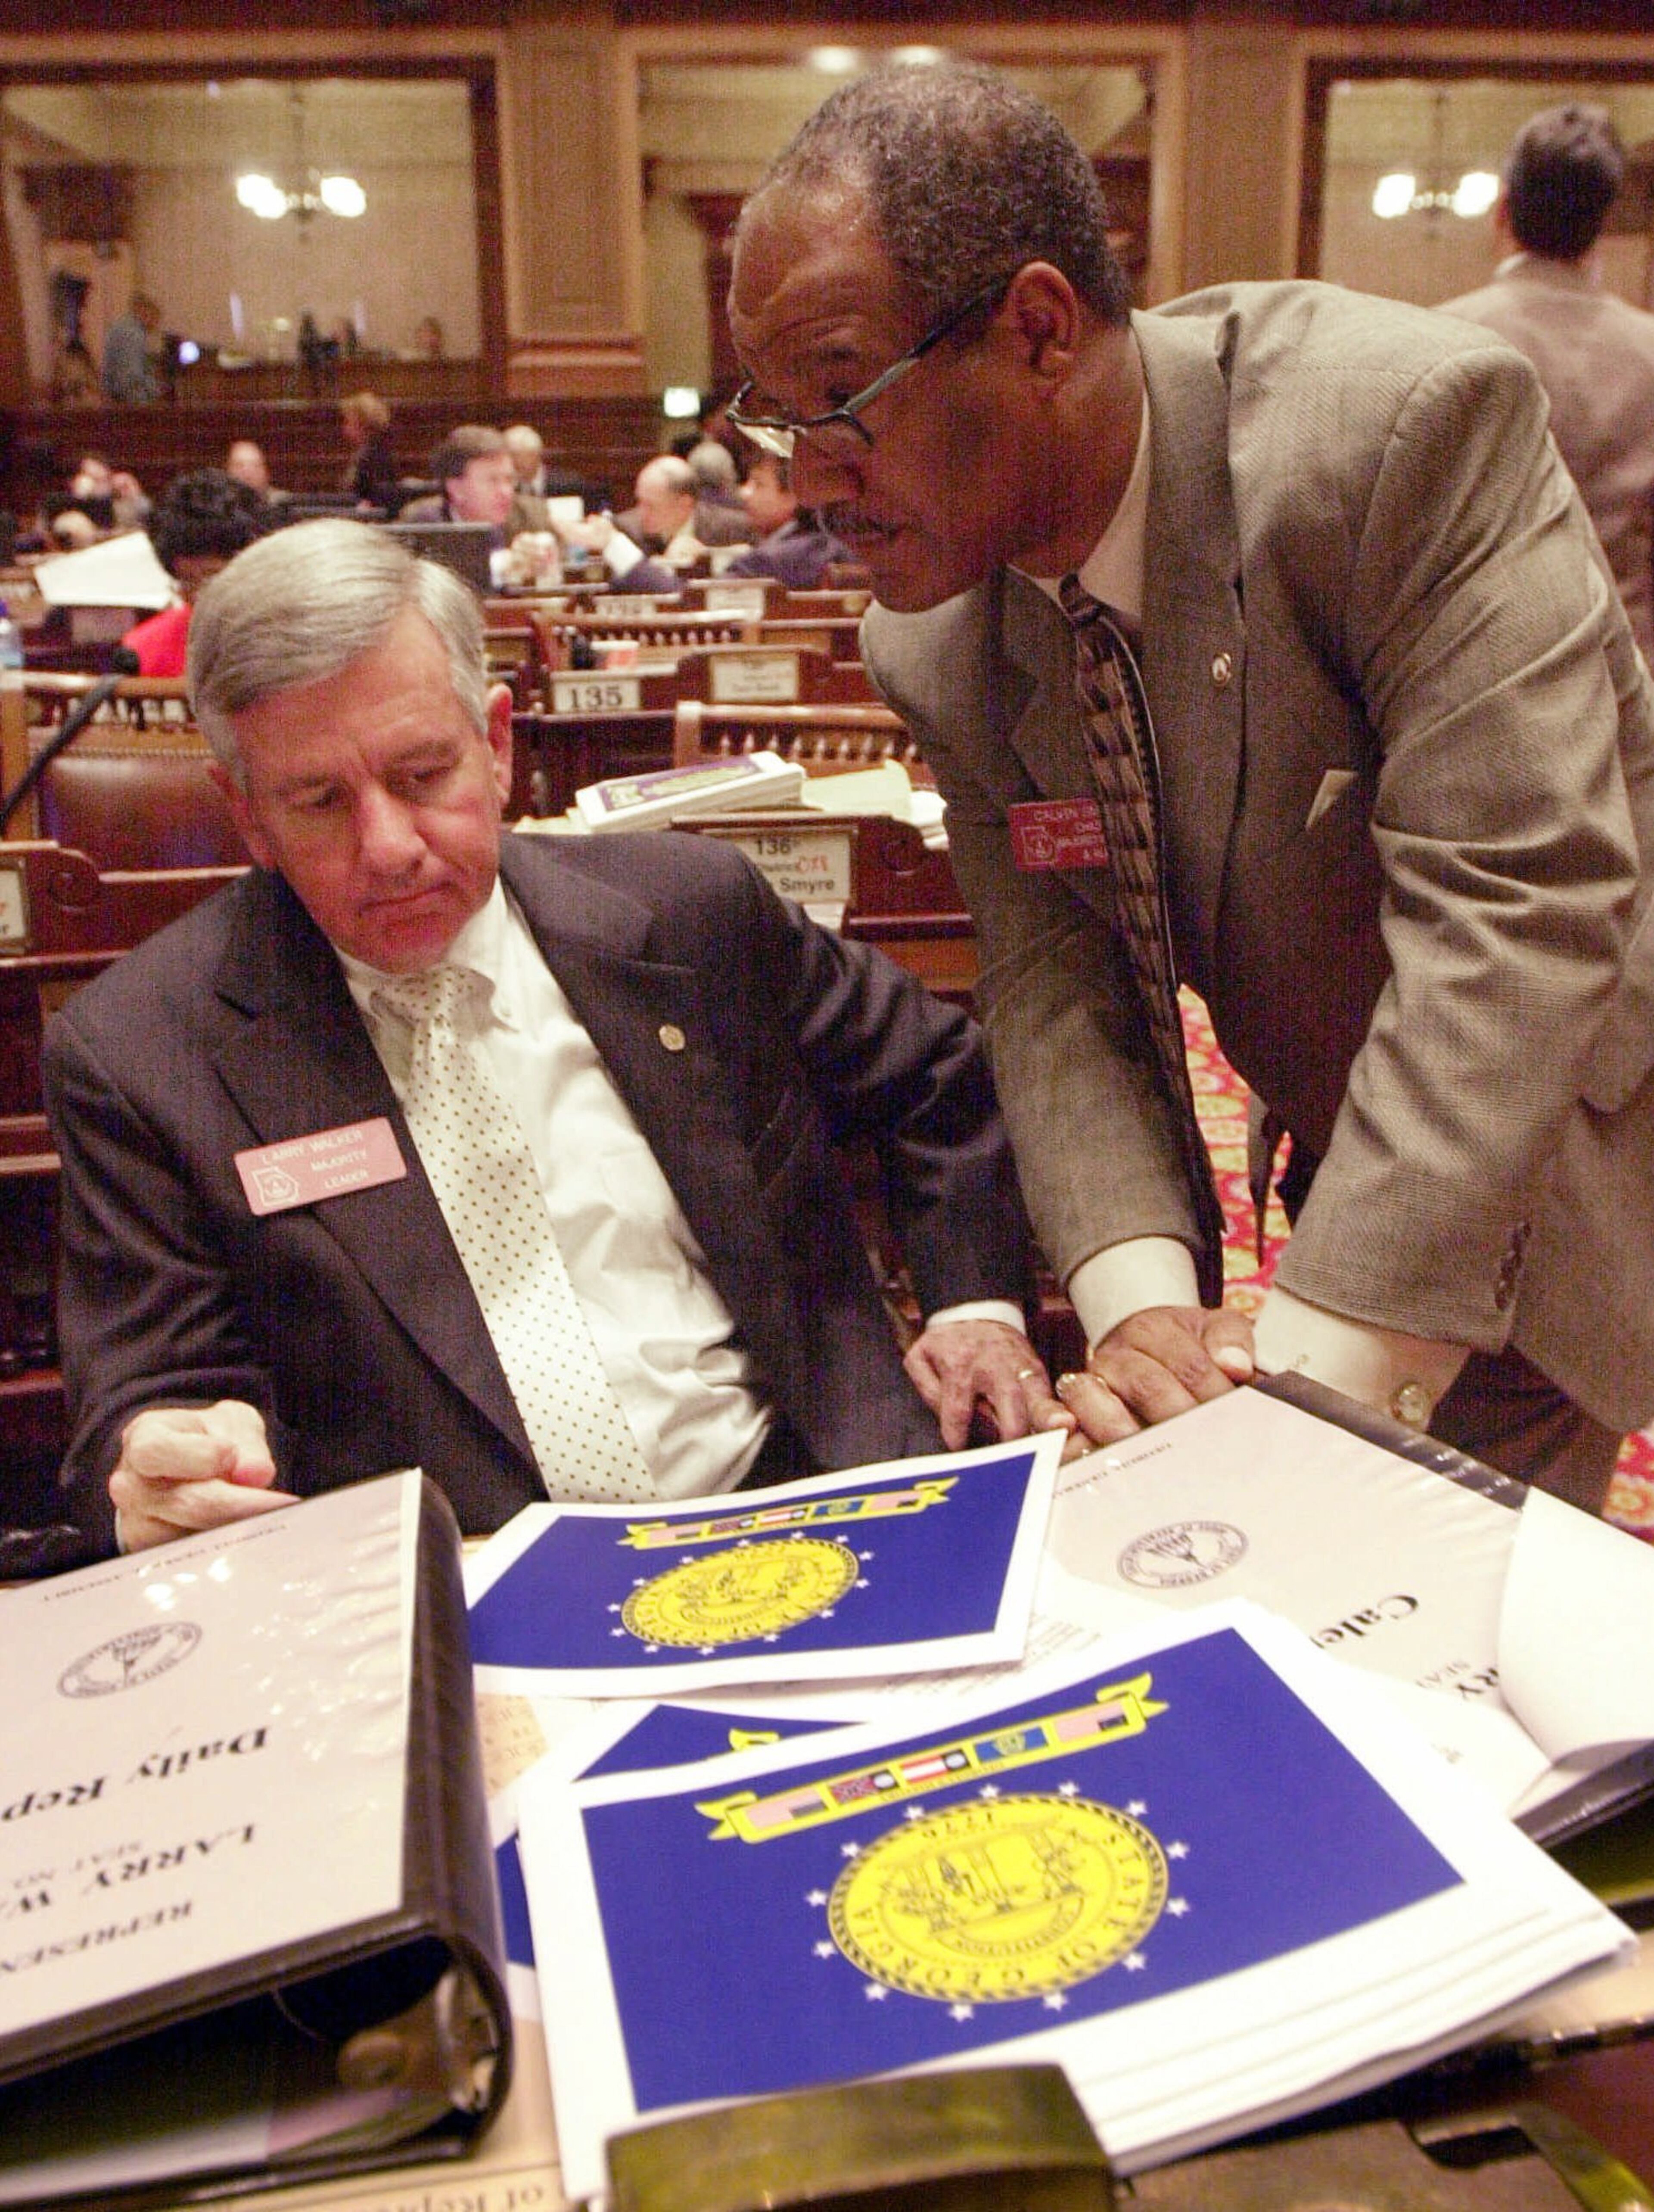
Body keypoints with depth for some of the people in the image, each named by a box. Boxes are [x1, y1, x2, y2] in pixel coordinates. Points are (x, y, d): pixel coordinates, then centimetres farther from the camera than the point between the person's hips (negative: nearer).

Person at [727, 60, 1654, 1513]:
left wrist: (1325, 1358, -32)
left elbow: (1519, 913, -31)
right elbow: (1050, 978, -8)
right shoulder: (934, 648, -7)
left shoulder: (1410, 426, -27)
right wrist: (1137, 1296, -26)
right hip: (1347, 1169, 5)